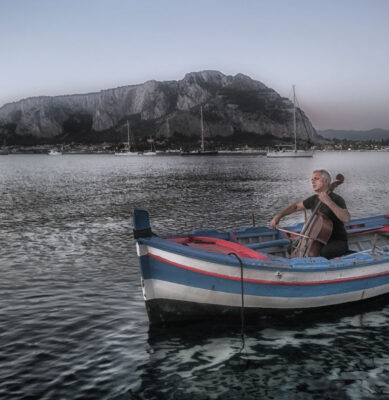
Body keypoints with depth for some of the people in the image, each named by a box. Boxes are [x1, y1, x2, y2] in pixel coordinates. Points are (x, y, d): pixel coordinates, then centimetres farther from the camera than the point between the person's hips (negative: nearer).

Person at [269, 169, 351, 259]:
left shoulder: (336, 199, -15)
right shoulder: (314, 199, 7)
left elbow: (346, 218, -32)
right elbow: (296, 206, 20)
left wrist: (329, 202, -38)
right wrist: (278, 216, 6)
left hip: (338, 242, -7)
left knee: (323, 252, -37)